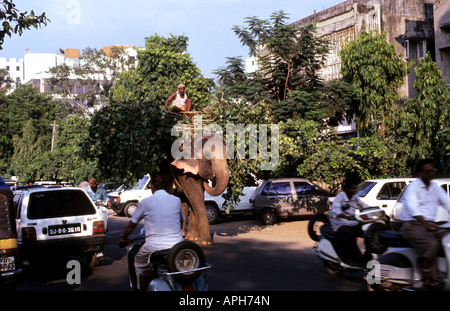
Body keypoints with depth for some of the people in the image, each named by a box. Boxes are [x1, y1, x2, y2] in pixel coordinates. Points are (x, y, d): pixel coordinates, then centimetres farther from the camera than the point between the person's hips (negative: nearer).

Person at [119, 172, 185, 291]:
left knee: (139, 263, 23)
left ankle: (142, 288, 20)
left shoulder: (145, 202, 1)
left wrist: (124, 238, 29)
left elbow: (132, 224, 10)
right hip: (177, 244, 3)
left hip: (155, 246, -3)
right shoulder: (177, 200, 9)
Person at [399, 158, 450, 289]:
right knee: (431, 244, -32)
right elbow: (412, 207, -24)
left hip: (430, 225, 7)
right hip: (412, 225, -7)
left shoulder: (435, 187, 16)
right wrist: (425, 223, -39)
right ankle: (429, 278, -20)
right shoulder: (413, 187, -7)